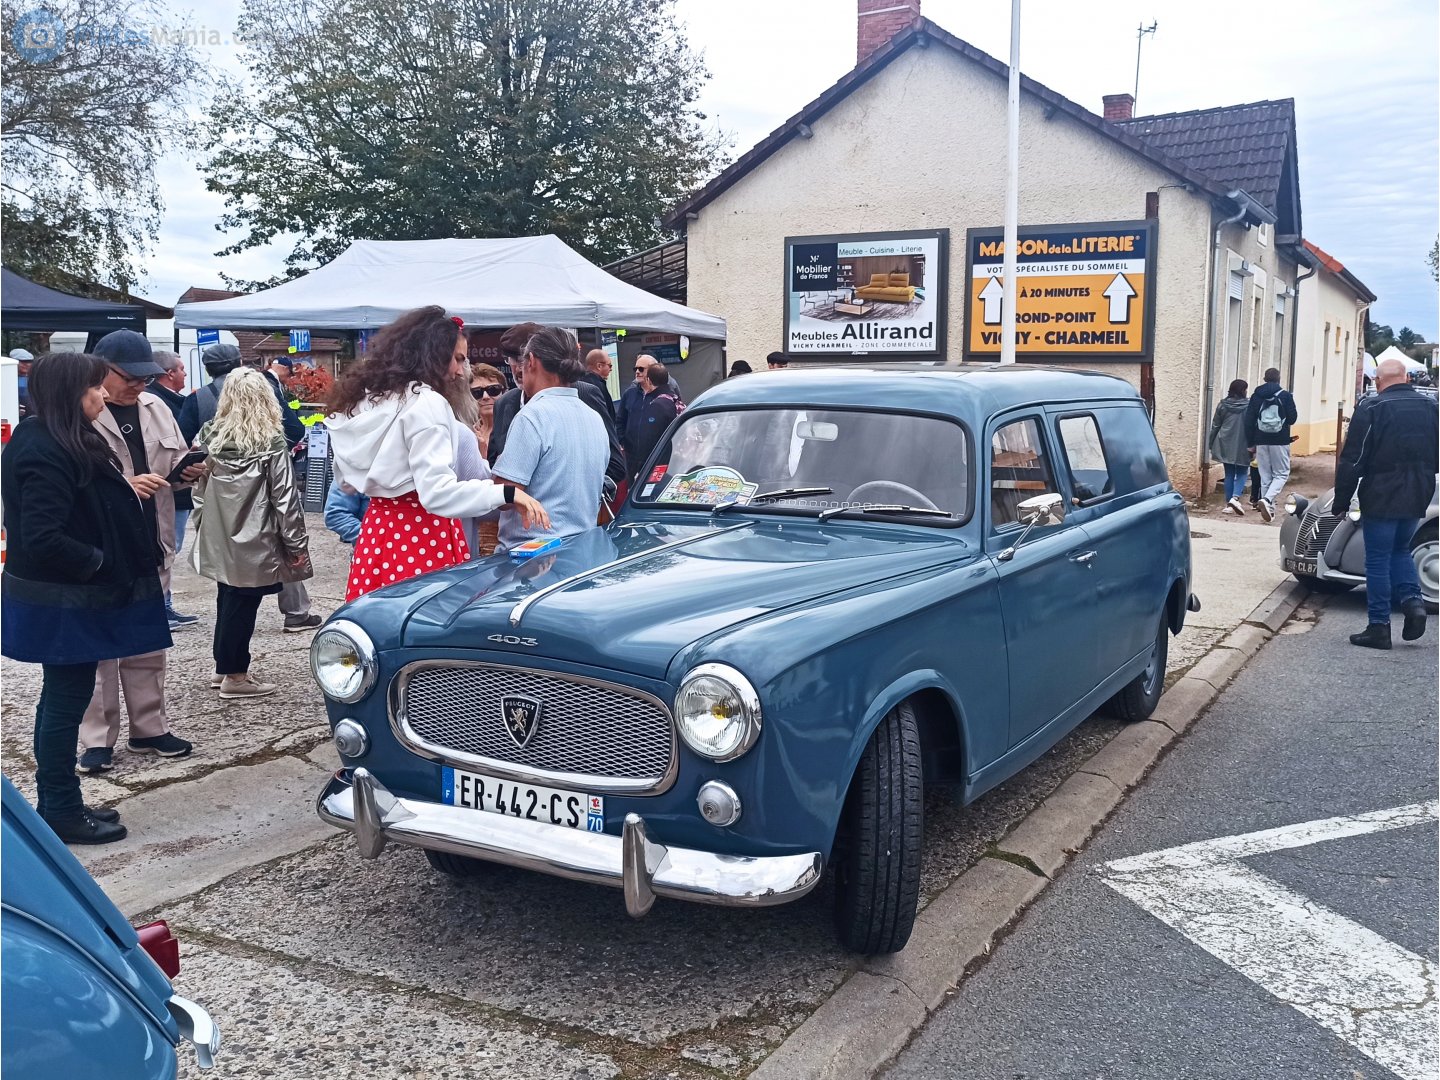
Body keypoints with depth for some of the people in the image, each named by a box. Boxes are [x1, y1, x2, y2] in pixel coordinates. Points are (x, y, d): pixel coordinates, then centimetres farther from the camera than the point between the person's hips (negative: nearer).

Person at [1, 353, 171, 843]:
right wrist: (97, 562, -14)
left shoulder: (65, 442, 10)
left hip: (69, 597, 10)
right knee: (67, 700, 0)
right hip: (63, 604, -10)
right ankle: (61, 813, 11)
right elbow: (42, 537, -26)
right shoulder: (44, 453, -22)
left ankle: (57, 803, 27)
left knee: (62, 699, 16)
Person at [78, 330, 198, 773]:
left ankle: (149, 728, 25)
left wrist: (188, 470, -1)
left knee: (148, 644, 14)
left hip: (150, 546, 6)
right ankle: (97, 739, 10)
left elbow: (175, 461, 21)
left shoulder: (155, 407, 10)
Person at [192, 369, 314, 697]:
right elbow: (285, 497, -11)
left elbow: (199, 486, 7)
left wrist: (202, 528, 17)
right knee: (243, 605, 4)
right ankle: (235, 676, 12)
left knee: (227, 600, 18)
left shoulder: (210, 437, 2)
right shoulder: (271, 442, -12)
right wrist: (296, 544, -5)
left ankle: (223, 666, 31)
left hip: (219, 538, 5)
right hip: (254, 541, -5)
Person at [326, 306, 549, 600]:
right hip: (422, 535, -8)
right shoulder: (425, 403, -14)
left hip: (376, 531, 8)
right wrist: (505, 493, -26)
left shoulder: (366, 399, 11)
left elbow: (348, 481, 21)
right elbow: (437, 492, -24)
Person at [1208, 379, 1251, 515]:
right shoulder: (1249, 405, -6)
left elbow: (1215, 426, 7)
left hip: (1225, 444, 3)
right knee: (1242, 473, 8)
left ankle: (1229, 504, 9)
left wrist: (1212, 444, 15)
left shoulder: (1223, 405, 2)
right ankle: (1235, 498, -14)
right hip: (1242, 446, -3)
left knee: (1229, 474, 10)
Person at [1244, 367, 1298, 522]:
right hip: (1280, 441, -3)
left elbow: (1249, 420, 1)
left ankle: (1269, 508, 10)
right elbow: (1292, 418, -3)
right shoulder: (1285, 396, -5)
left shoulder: (1256, 396, 3)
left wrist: (1250, 443, 7)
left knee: (1265, 476, 10)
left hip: (1261, 441, 3)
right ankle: (1267, 500, -18)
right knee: (1281, 474, 5)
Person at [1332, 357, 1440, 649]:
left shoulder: (1371, 408, -12)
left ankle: (1379, 627, 4)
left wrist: (1341, 500, -5)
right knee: (1399, 549, 24)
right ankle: (1412, 599, 3)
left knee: (1378, 560, 2)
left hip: (1381, 499, -6)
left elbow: (1352, 460, -12)